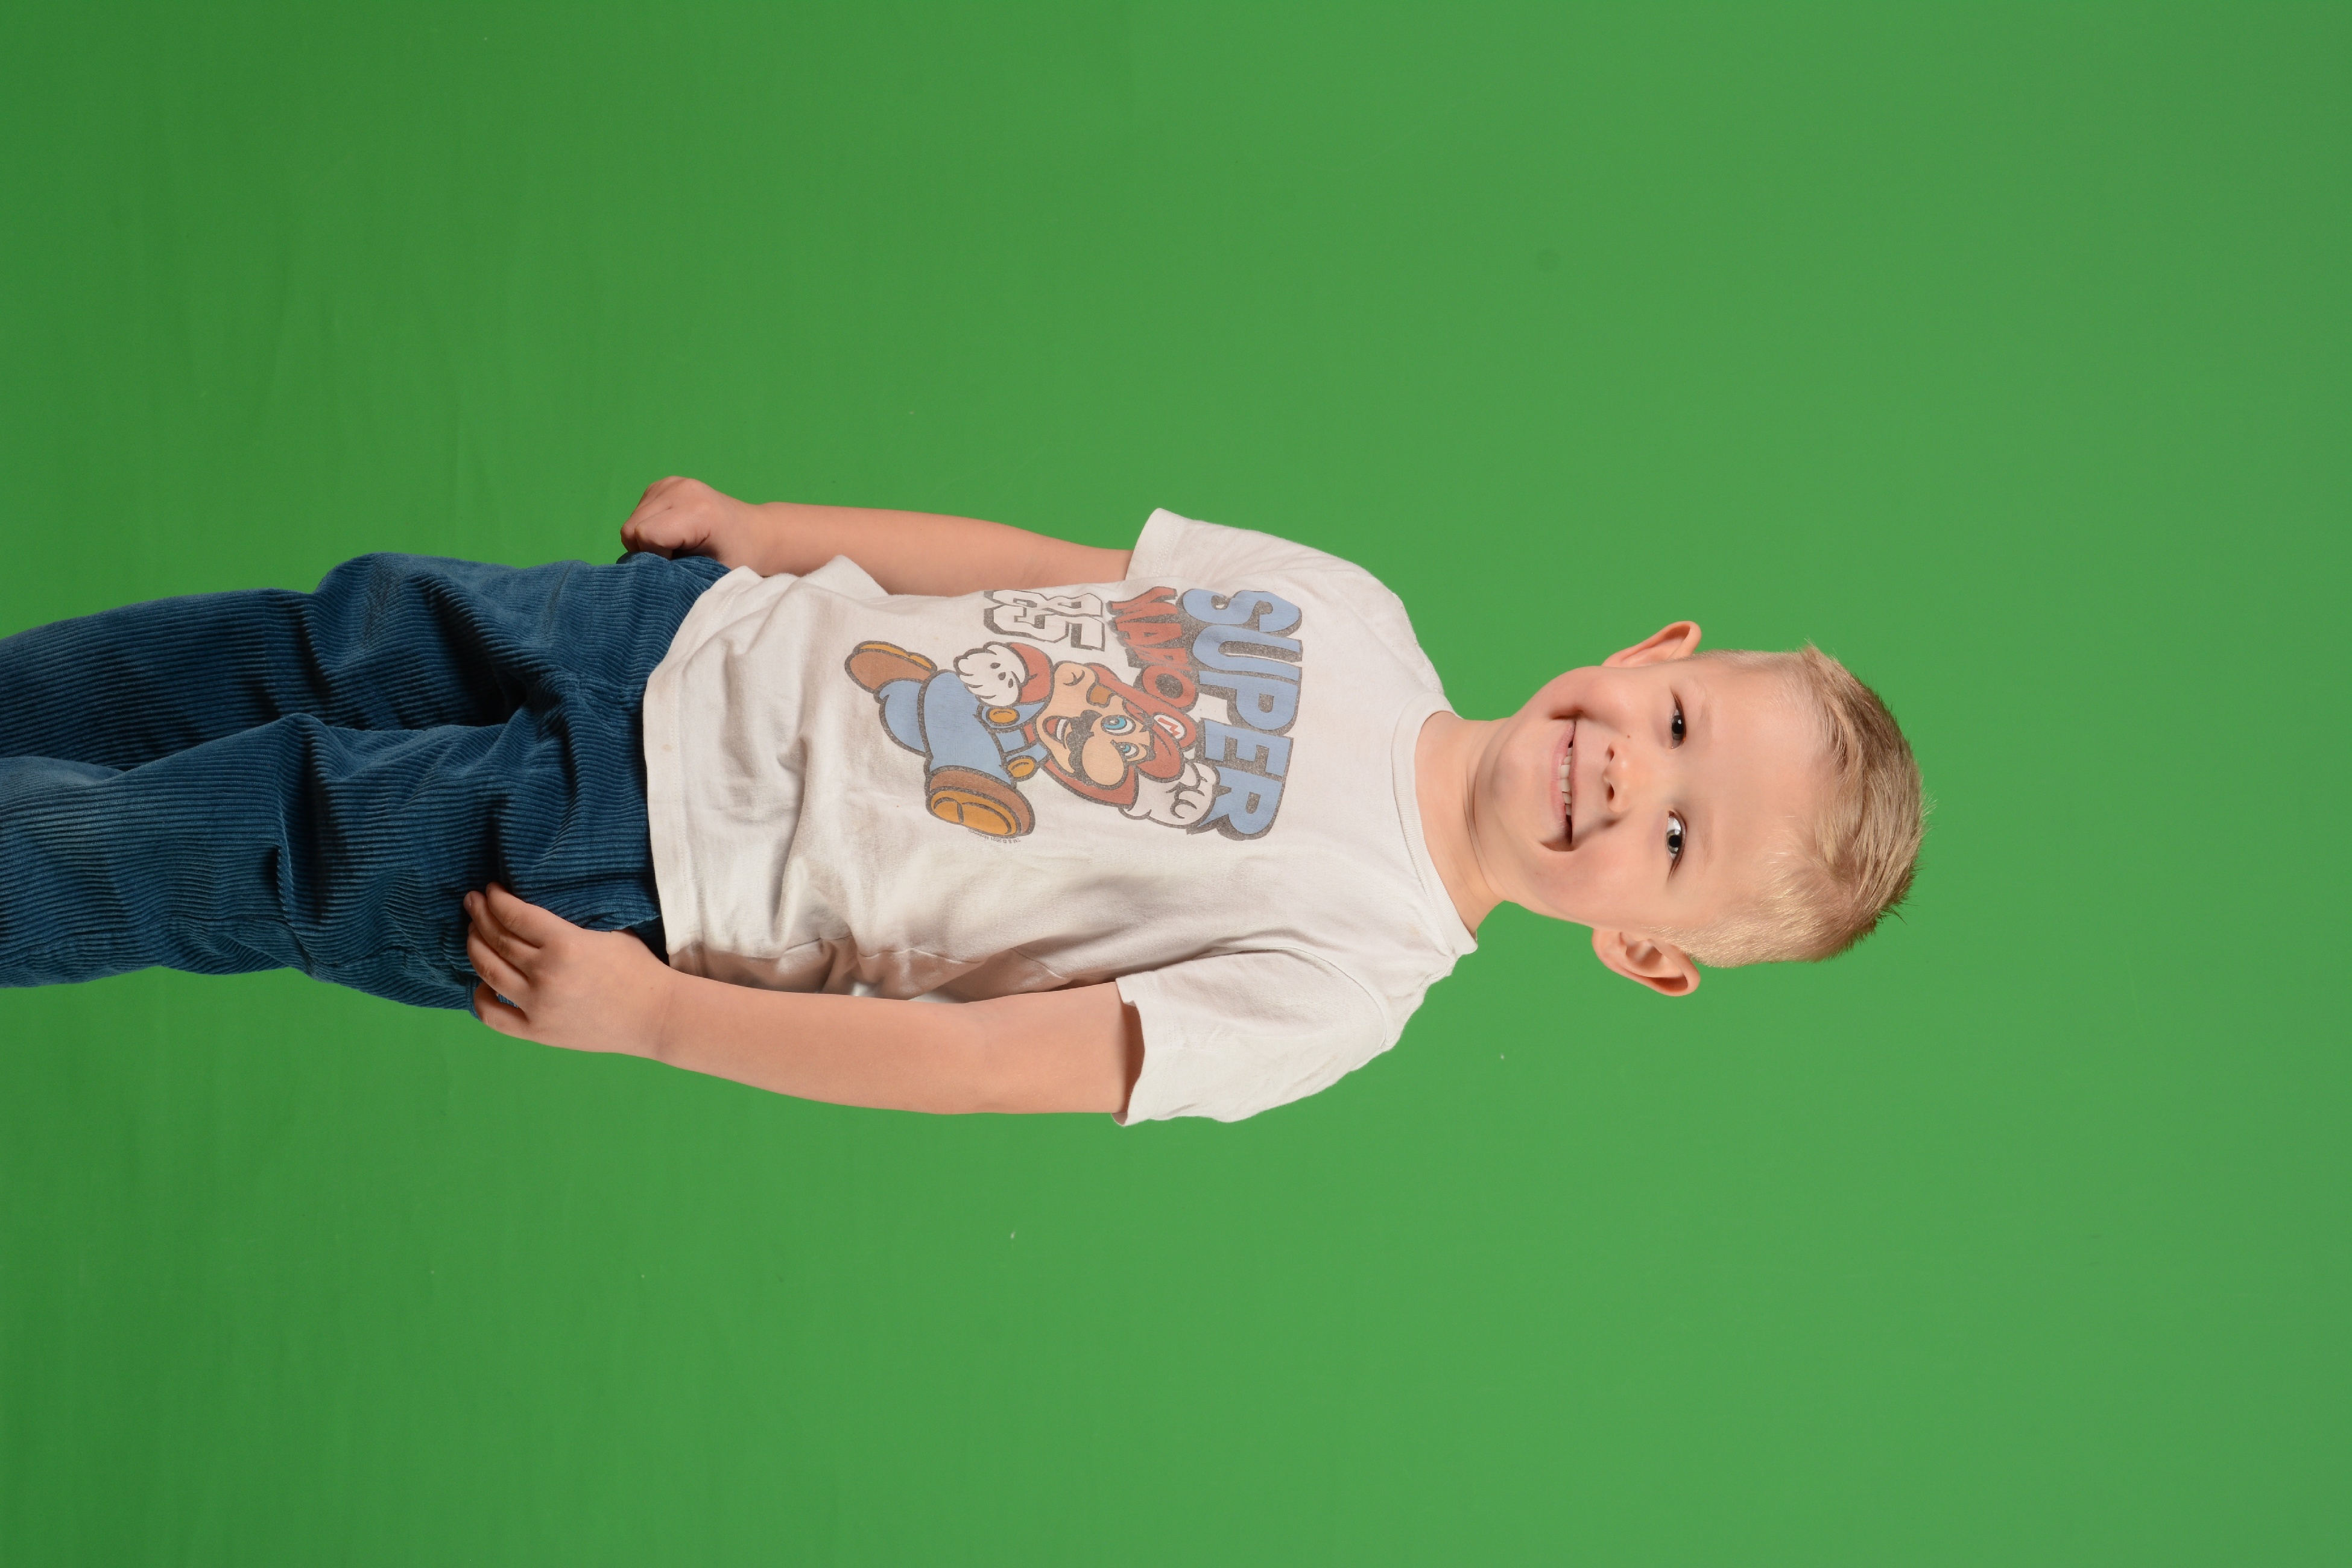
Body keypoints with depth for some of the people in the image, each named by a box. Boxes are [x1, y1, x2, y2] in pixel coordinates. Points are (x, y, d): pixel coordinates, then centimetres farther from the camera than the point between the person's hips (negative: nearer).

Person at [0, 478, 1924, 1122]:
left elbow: (998, 1063, -23)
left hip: (649, 875, -4)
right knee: (324, 643, 13)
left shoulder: (1349, 973, -21)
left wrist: (649, 1017, -23)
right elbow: (1054, 568, 6)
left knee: (243, 854, -2)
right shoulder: (1349, 612, -5)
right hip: (697, 638, 5)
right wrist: (754, 528, 2)